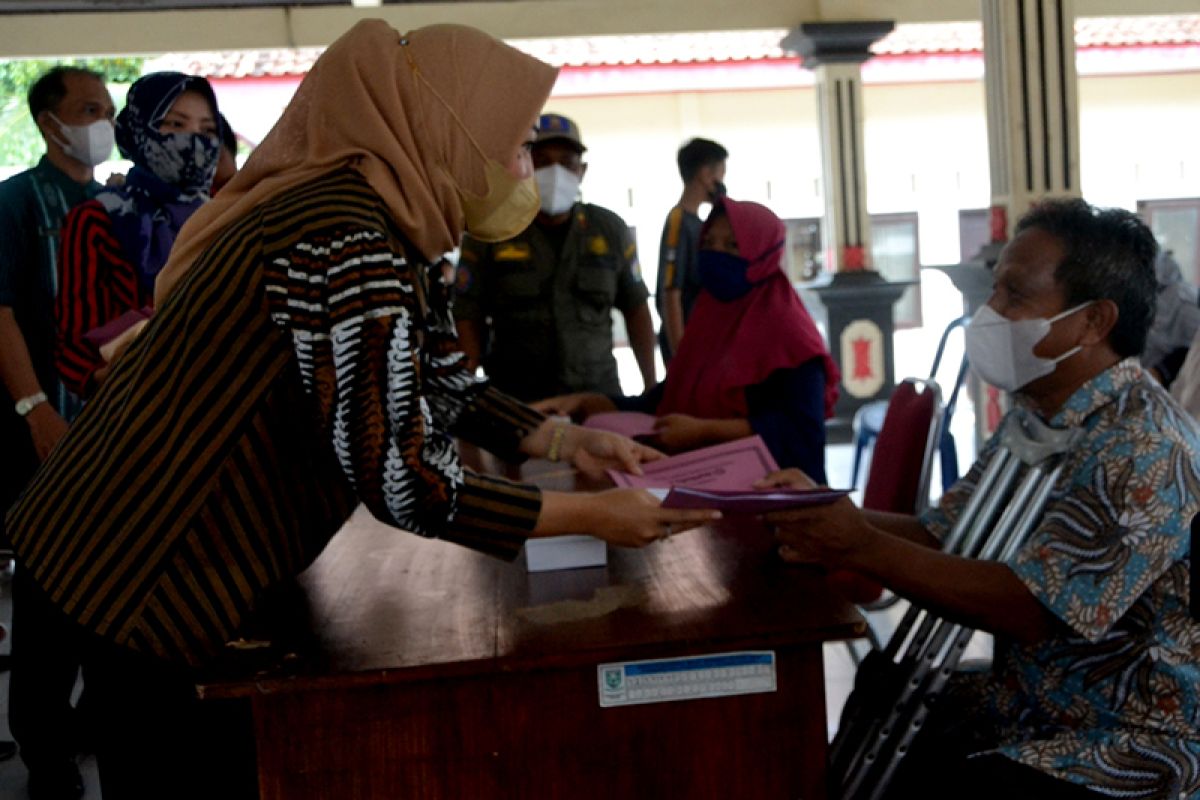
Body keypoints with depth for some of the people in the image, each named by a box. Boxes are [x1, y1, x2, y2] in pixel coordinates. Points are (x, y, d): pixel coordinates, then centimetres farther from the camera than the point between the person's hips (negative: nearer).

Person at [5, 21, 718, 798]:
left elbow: (443, 385, 11)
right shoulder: (348, 242, -29)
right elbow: (401, 478, -31)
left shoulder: (393, 223, 2)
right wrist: (592, 515, -22)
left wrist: (566, 441, 0)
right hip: (148, 582, -9)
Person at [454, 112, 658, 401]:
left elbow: (635, 309, 13)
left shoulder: (610, 230, 7)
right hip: (515, 398, -2)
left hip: (598, 392, 2)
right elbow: (469, 317, 1)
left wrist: (651, 387, 10)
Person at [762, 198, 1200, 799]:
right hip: (1025, 707, 7)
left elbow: (1029, 608, -25)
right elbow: (938, 536, 6)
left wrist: (862, 548, -26)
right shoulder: (1041, 416, 5)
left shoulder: (1143, 450, -22)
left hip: (1125, 747, -7)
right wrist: (827, 513, -11)